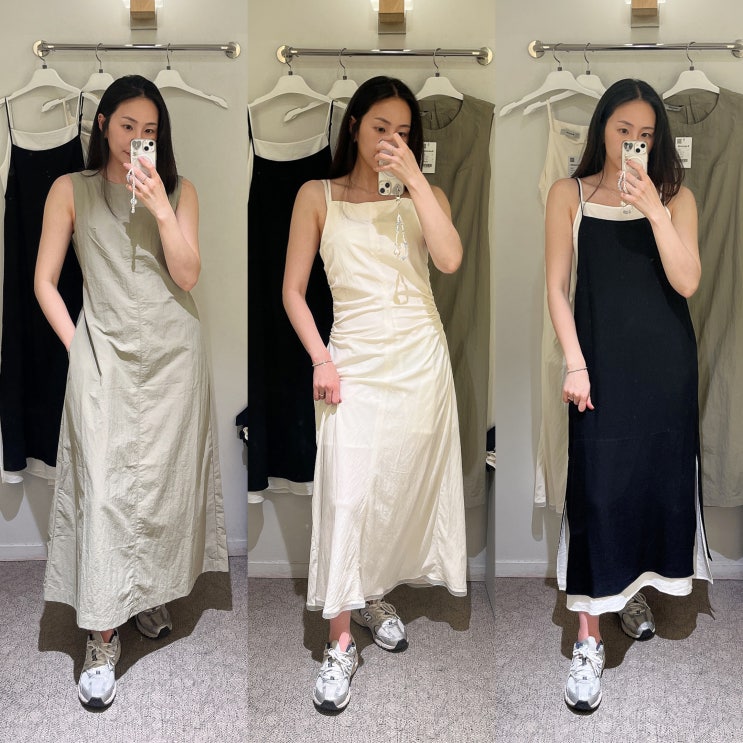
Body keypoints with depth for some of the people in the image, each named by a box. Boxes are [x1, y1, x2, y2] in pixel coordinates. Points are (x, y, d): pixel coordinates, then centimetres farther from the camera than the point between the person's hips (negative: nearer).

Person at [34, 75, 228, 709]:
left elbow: (187, 275, -4)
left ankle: (151, 594, 30)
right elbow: (44, 282, 5)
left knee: (164, 480, 8)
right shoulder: (71, 191, 5)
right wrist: (78, 347, -3)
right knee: (104, 486, -6)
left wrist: (161, 207, -13)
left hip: (173, 353, 2)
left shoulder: (179, 190, 8)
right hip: (105, 355, -2)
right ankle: (103, 635, 0)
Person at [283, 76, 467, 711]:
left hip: (420, 357, 2)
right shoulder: (318, 196, 3)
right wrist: (321, 360, -10)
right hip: (355, 361, -2)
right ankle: (341, 644, 3)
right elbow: (293, 290, 2)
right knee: (346, 496, -7)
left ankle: (374, 596, 33)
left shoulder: (423, 195, 7)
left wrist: (413, 175, -14)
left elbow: (450, 258, -14)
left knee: (402, 487, 11)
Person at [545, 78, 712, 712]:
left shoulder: (676, 197, 4)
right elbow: (558, 285, -1)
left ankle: (634, 588, 37)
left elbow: (686, 283, -8)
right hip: (603, 365, -2)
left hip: (666, 364, 2)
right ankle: (589, 641, 2)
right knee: (597, 490, -5)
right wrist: (574, 363, -9)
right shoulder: (570, 195, 1)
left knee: (658, 480, 10)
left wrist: (654, 210, -17)